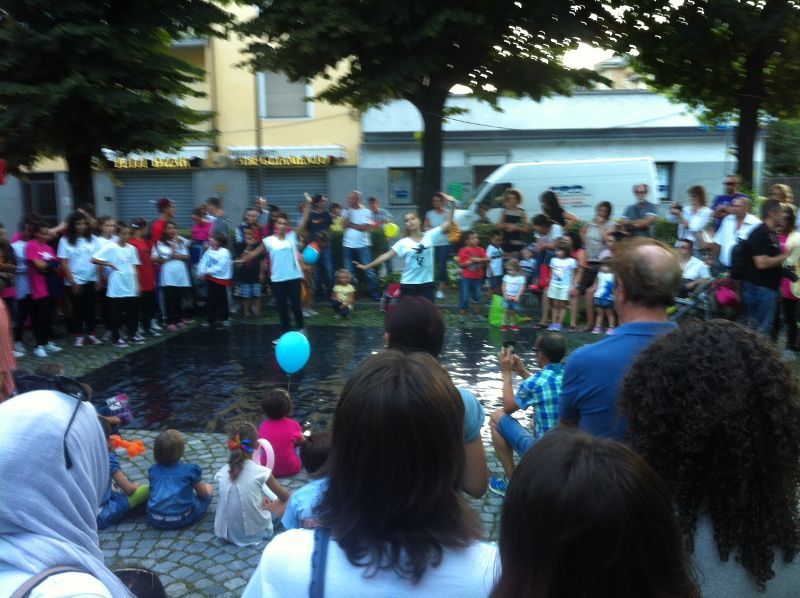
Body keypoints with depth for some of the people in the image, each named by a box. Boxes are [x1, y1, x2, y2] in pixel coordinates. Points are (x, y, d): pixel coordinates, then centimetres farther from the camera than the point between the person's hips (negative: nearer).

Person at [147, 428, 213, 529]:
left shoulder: (153, 469, 2)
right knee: (209, 487, 15)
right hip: (182, 519, -1)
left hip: (155, 520, 1)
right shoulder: (189, 469, -9)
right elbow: (204, 493, 3)